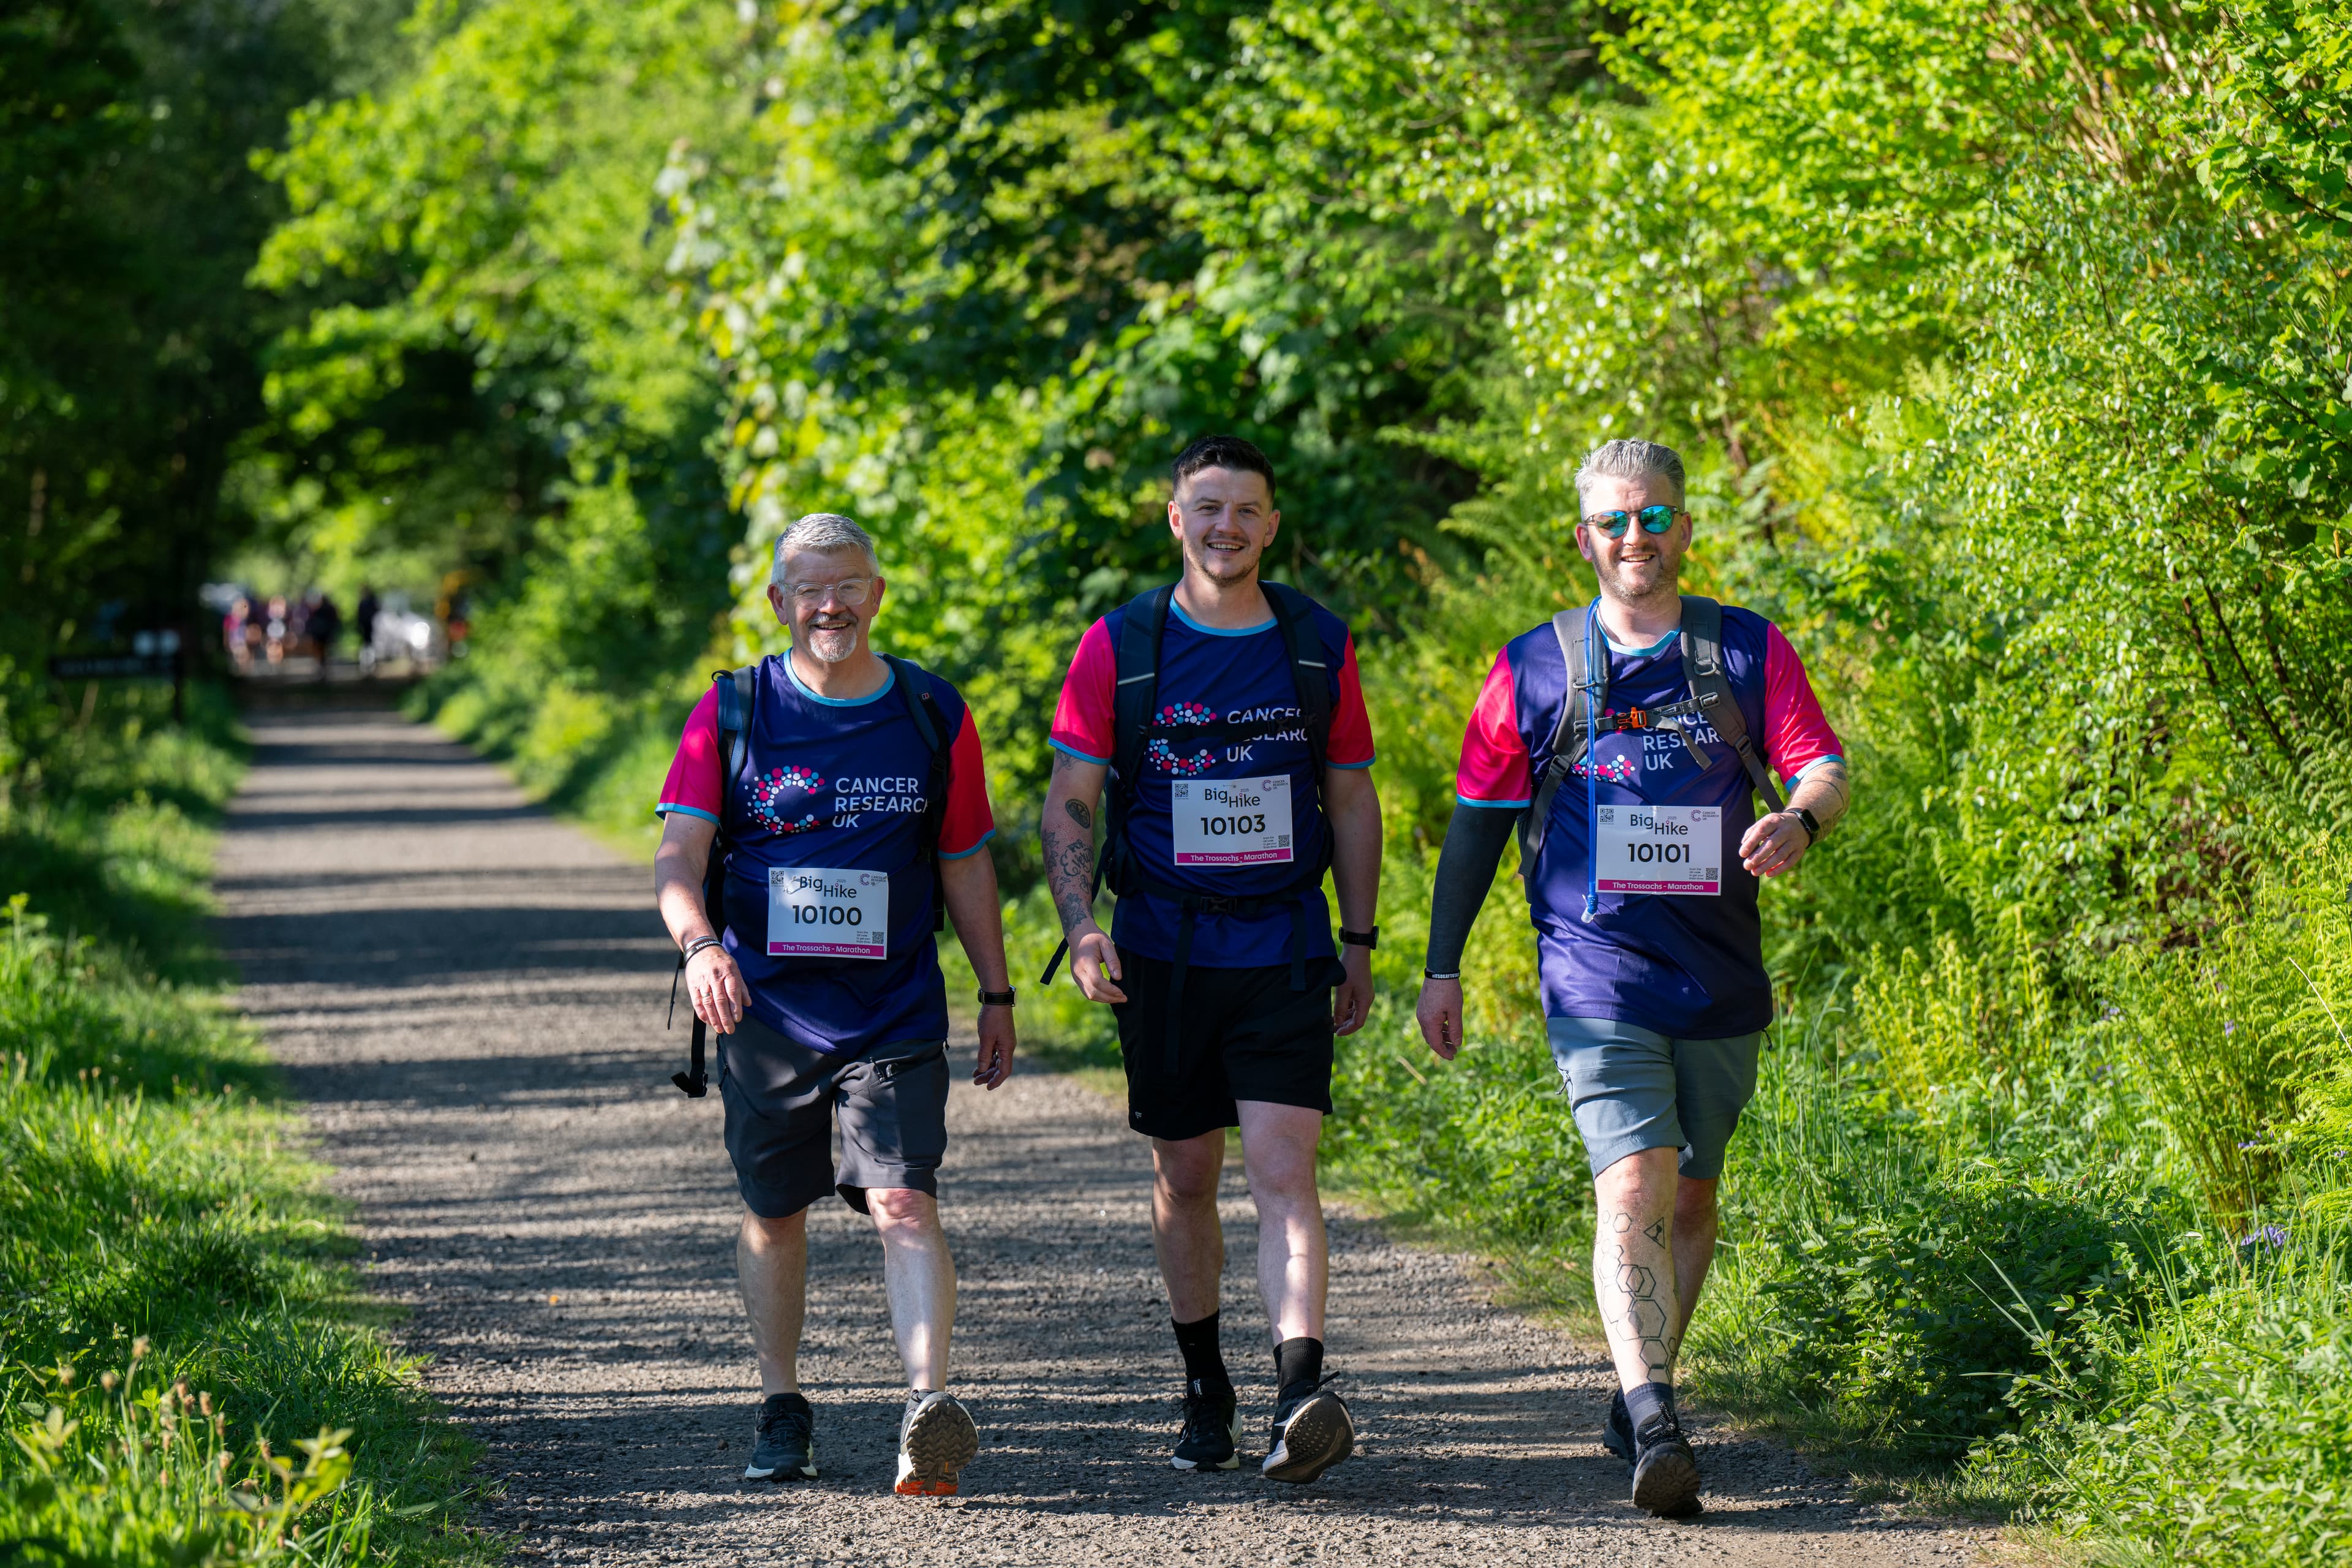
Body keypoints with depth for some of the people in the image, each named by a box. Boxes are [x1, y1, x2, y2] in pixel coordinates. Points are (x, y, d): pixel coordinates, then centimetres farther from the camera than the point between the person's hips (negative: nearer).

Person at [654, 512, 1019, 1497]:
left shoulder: (933, 715, 4)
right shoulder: (732, 713, 0)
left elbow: (966, 863, 12)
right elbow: (678, 853, -7)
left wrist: (996, 996, 13)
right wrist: (699, 944, -27)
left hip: (895, 1017, -1)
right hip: (765, 1011, 1)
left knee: (904, 1204, -16)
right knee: (773, 1214, 11)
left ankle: (929, 1408, -27)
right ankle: (782, 1410, 27)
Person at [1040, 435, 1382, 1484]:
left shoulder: (1319, 646, 4)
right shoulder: (1120, 646, 0)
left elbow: (1351, 797, 13)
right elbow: (1068, 799, 0)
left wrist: (1360, 942, 12)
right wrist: (1081, 928, -13)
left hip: (1285, 953, -1)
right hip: (1163, 952, 1)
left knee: (1281, 1167, -14)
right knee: (1184, 1178, 10)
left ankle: (1300, 1397, -25)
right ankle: (1204, 1389, 26)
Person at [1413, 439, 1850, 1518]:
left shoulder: (1749, 651, 5)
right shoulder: (1536, 668, 3)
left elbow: (1824, 768, -4)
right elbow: (1477, 820, 8)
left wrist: (1797, 820, -28)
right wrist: (1441, 966, 5)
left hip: (1719, 982, 3)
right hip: (1597, 978, -3)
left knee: (1690, 1197, 13)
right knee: (1633, 1187, -18)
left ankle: (1640, 1399, 31)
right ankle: (1655, 1426, -28)